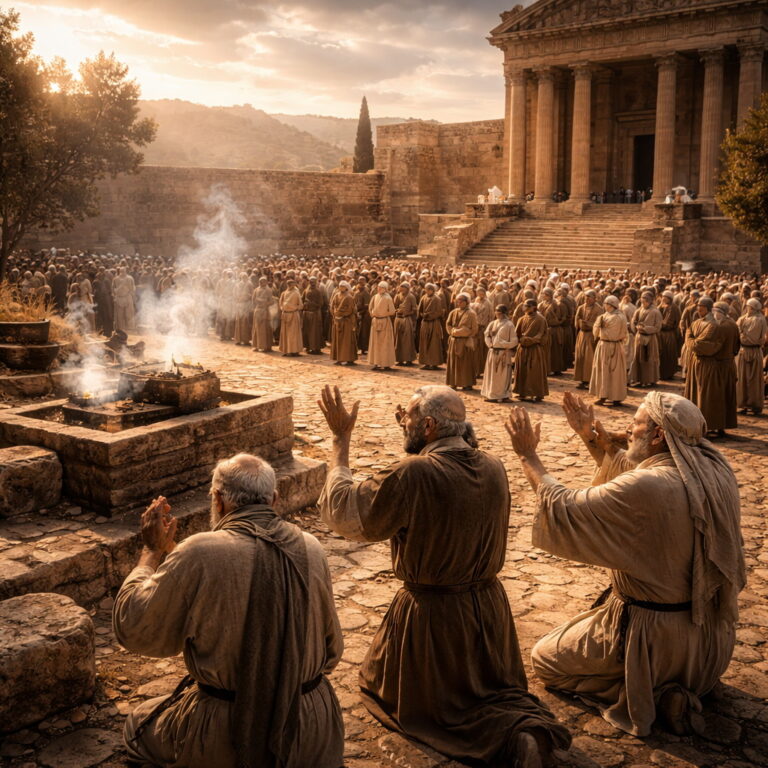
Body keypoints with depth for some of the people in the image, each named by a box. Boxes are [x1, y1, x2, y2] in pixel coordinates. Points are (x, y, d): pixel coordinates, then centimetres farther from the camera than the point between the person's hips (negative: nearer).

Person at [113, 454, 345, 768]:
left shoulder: (198, 554, -18)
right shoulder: (312, 549, -6)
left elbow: (131, 629, -7)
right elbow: (331, 651, 5)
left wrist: (152, 550, 4)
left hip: (226, 733, -2)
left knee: (138, 725, 25)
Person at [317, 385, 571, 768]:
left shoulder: (411, 475, -27)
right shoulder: (494, 468, -6)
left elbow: (341, 512, -18)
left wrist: (340, 437, -13)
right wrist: (417, 438, 13)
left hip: (432, 612, -6)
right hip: (488, 603, 6)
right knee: (496, 684, 29)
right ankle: (531, 726, -4)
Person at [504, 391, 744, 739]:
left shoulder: (647, 487, -30)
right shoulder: (713, 470, -6)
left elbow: (563, 511, -21)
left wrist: (528, 455, -11)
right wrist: (591, 434, 9)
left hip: (653, 632, -8)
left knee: (544, 658, 13)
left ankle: (644, 692, -1)